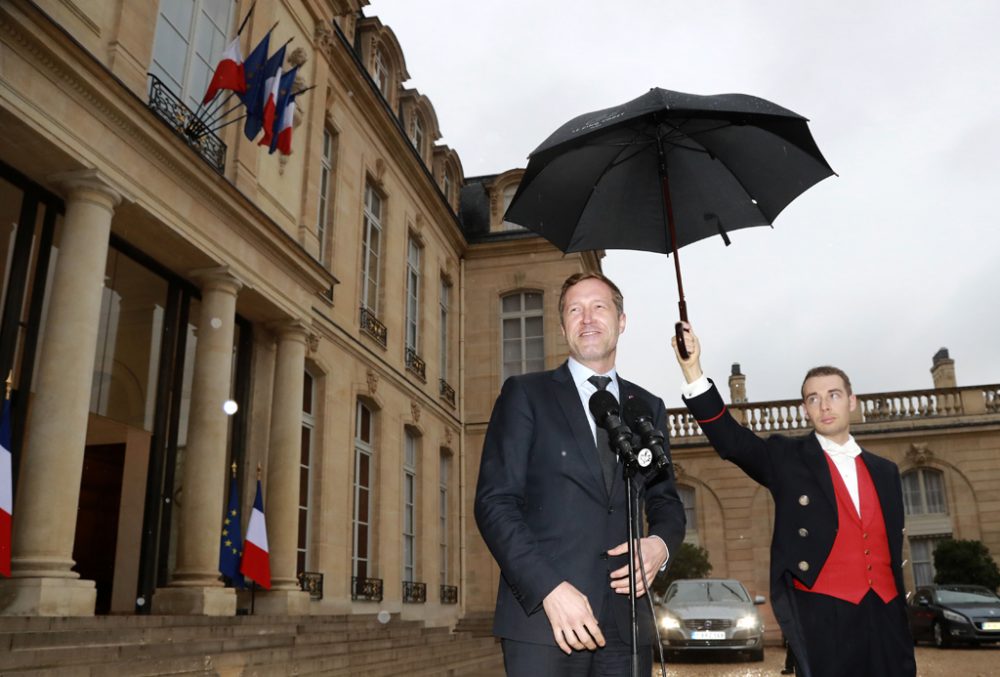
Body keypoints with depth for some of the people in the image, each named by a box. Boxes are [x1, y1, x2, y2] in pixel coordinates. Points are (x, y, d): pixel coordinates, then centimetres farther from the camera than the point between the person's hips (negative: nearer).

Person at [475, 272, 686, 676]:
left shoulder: (649, 408, 14)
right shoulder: (525, 394, 2)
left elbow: (665, 502, 17)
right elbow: (495, 502, -5)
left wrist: (661, 543, -6)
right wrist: (550, 588, -16)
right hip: (542, 615, -3)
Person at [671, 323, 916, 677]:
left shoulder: (885, 471, 15)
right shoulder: (787, 459, 2)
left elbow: (893, 549, 17)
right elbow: (729, 439, -14)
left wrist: (901, 619, 15)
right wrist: (692, 369, -26)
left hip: (884, 615, 4)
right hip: (822, 613, -4)